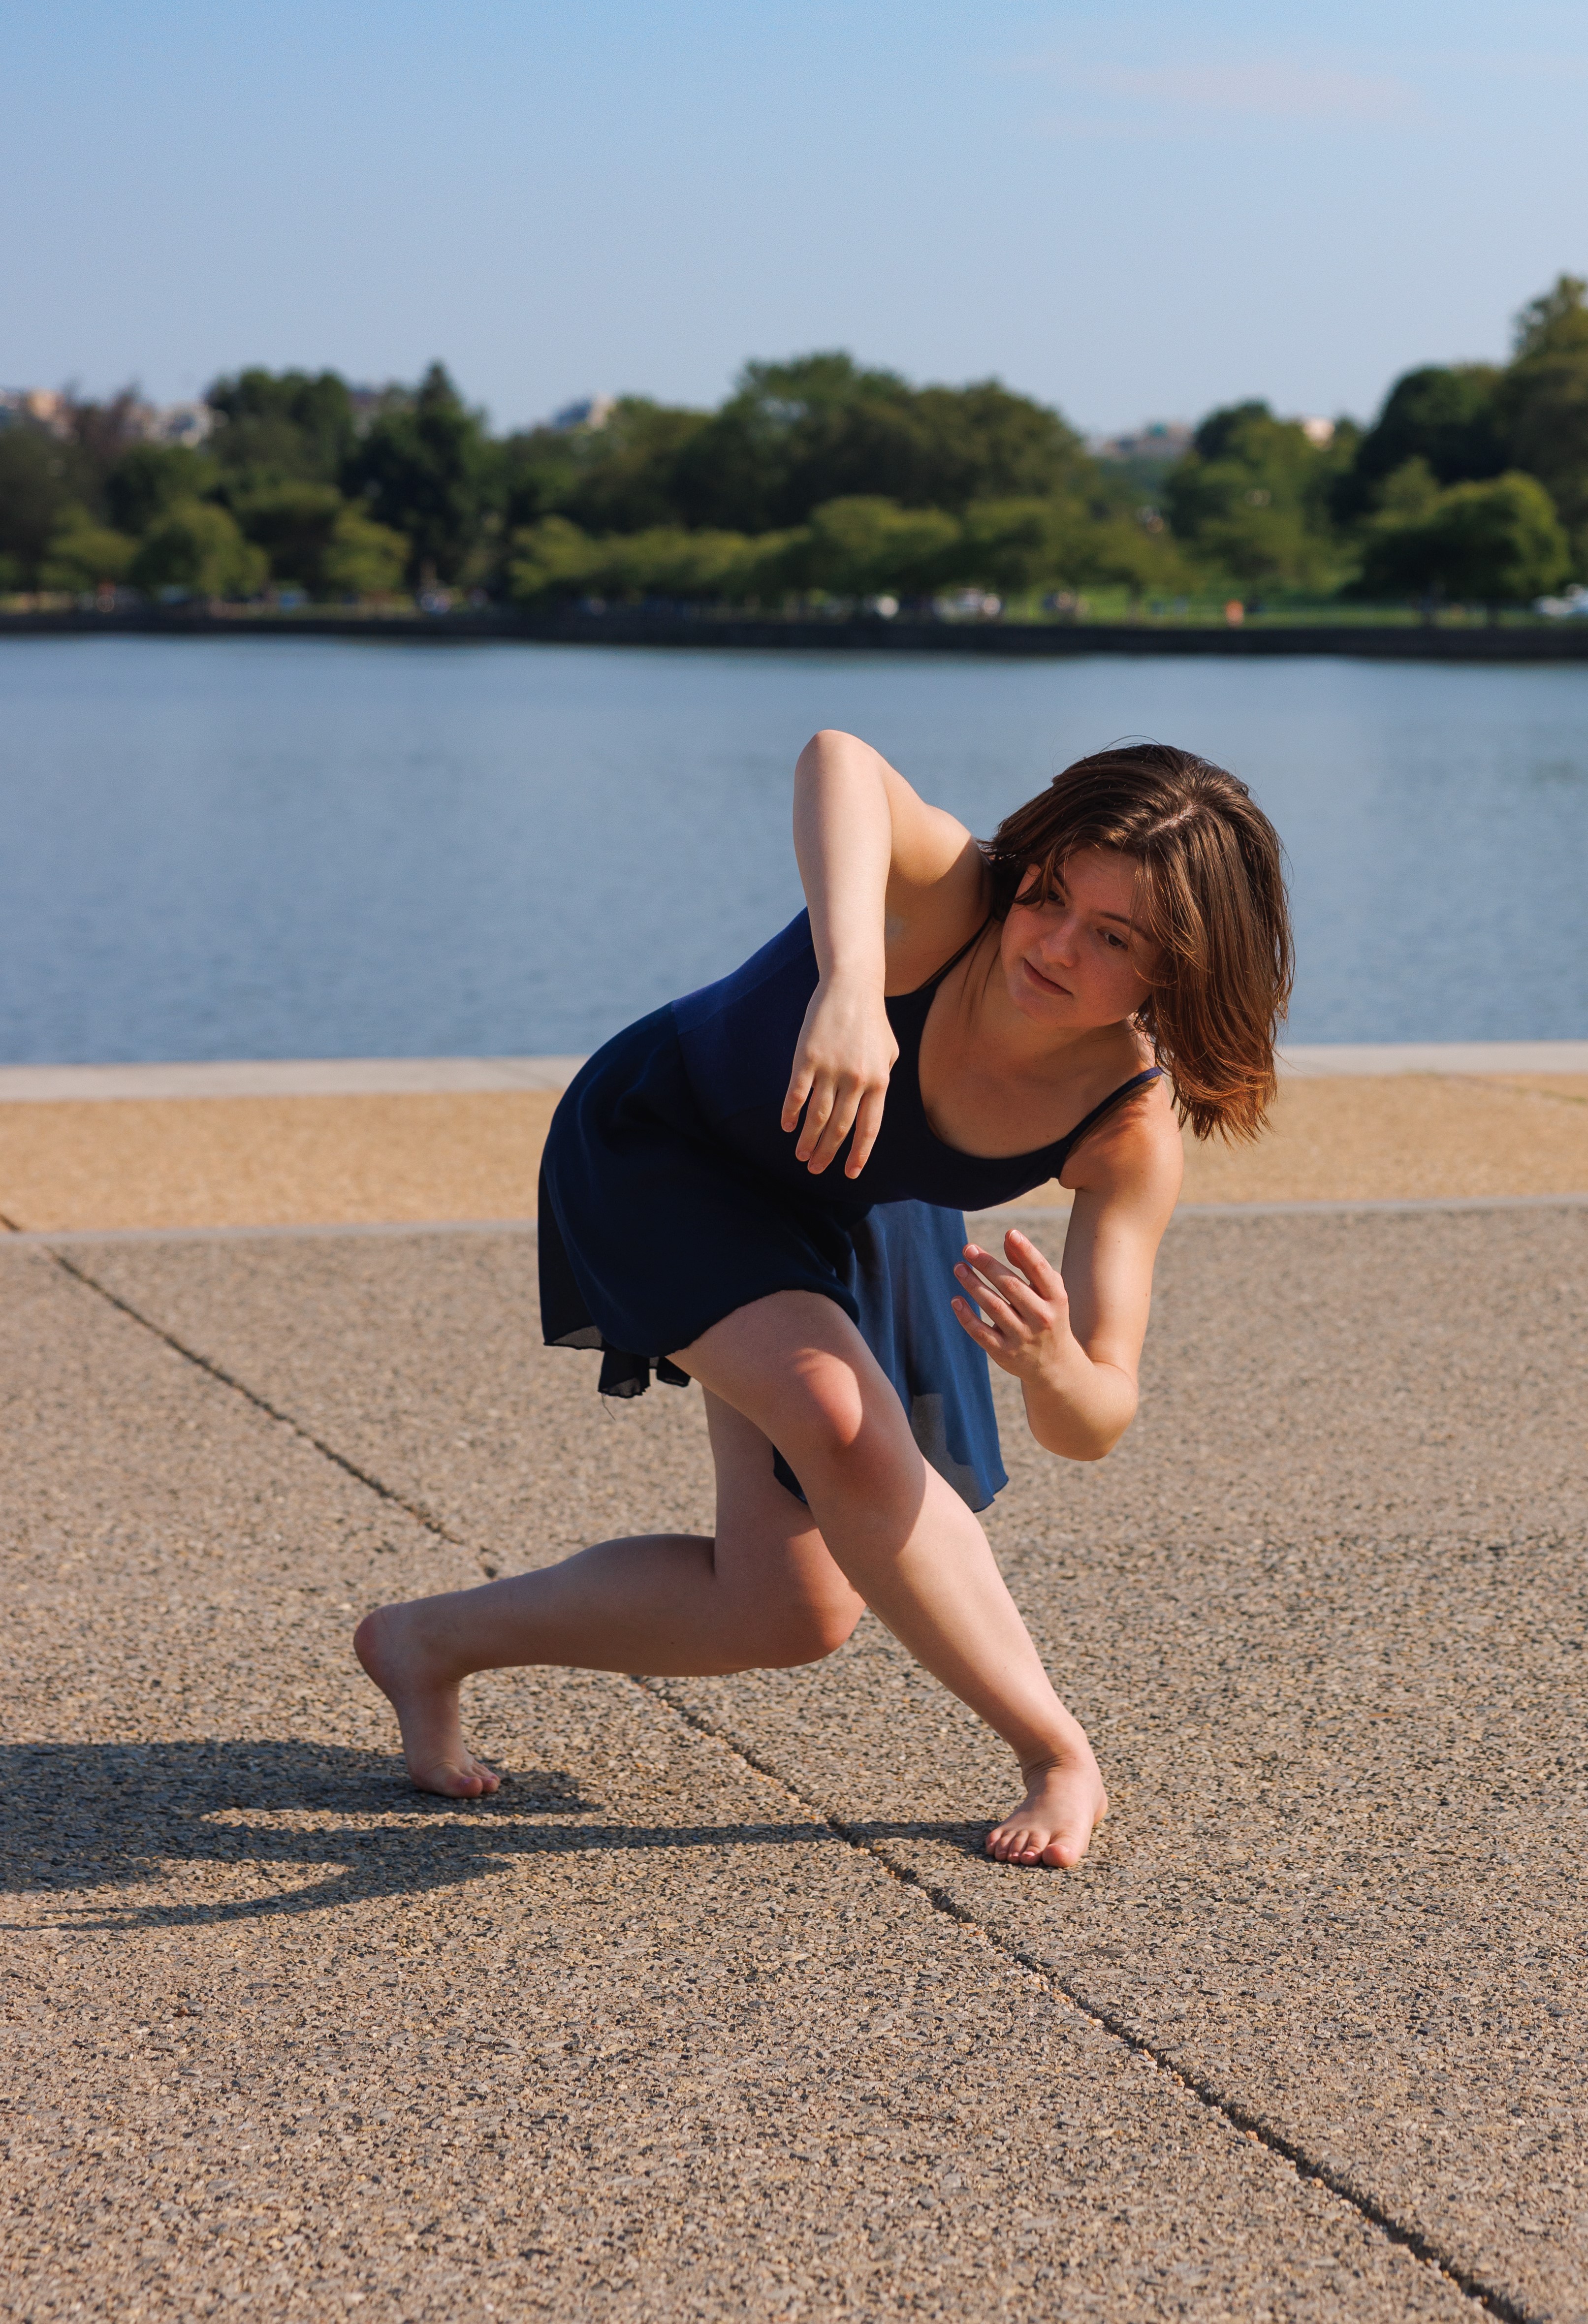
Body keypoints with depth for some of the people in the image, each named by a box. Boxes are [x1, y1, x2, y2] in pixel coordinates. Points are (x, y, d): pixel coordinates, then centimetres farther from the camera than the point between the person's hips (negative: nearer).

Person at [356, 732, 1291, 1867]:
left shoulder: (1133, 1129, -27)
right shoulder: (946, 901, -38)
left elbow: (1097, 1426, -28)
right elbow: (838, 760, -63)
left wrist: (1051, 1362, -52)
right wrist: (848, 985, -79)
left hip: (850, 1219, 5)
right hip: (663, 1143, -5)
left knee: (794, 1611, 4)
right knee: (842, 1419, -32)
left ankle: (435, 1640, 25)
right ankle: (1055, 1752, -11)